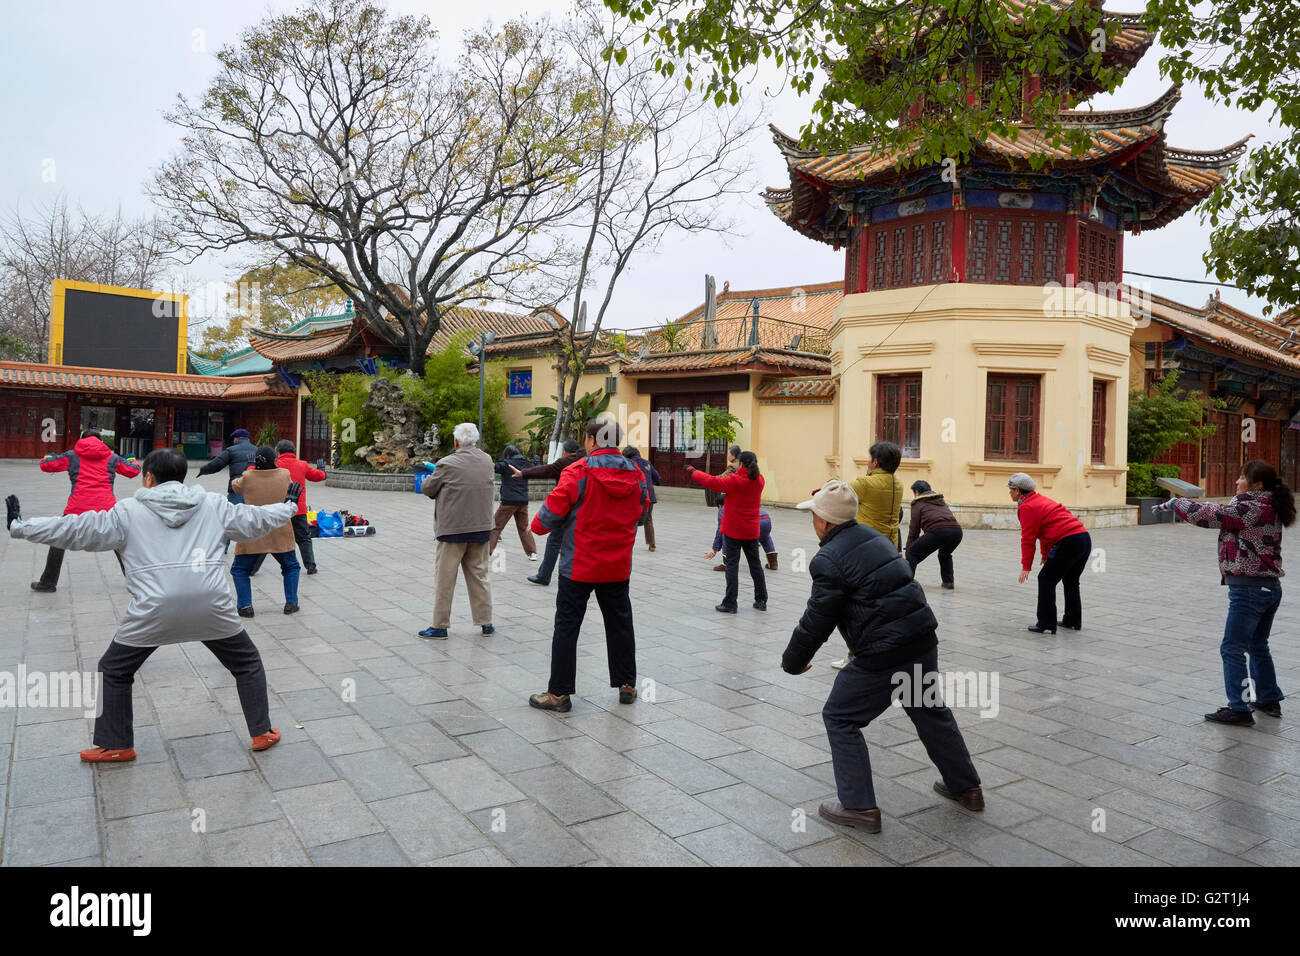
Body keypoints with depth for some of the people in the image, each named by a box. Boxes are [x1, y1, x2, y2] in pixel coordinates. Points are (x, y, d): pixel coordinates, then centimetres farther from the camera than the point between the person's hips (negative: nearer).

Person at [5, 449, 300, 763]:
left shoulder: (128, 511, 8)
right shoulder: (213, 505, 12)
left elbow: (74, 530, 10)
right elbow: (255, 520, 22)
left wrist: (19, 526, 23)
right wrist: (288, 506, 39)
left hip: (153, 610, -1)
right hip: (211, 606, 1)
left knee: (114, 671, 24)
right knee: (247, 663, 21)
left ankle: (115, 745, 30)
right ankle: (262, 732, 23)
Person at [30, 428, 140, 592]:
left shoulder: (72, 455, 9)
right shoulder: (111, 457, 12)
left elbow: (46, 465, 13)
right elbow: (133, 471, 17)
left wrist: (45, 458, 37)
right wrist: (134, 463, 41)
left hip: (78, 507, -1)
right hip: (106, 507, 1)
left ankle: (48, 583, 19)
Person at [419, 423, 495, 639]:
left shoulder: (447, 464, -13)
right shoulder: (487, 461, 2)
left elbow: (427, 488, -4)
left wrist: (434, 475, 16)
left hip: (453, 528, -5)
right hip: (481, 527, 5)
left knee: (445, 578, 4)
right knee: (479, 575, 14)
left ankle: (440, 626, 9)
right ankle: (486, 622, 18)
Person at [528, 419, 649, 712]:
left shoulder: (579, 471, -15)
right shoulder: (635, 474, 2)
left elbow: (554, 509, -14)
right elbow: (640, 513, 12)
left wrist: (538, 525, 7)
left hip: (579, 565, -5)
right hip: (618, 566, 5)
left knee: (567, 626, 5)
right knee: (620, 623, 17)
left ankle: (559, 693, 10)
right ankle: (627, 685, 27)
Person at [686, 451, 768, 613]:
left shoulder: (734, 481, -17)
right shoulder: (759, 481, -1)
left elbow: (711, 481, -12)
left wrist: (692, 471, -1)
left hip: (734, 531, -5)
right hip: (751, 531, 5)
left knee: (732, 565, -1)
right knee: (755, 564, 14)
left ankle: (730, 604, 0)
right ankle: (761, 601, 20)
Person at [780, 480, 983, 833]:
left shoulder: (828, 560, -16)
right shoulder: (874, 537, 10)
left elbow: (816, 622, -12)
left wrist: (792, 662, 4)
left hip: (883, 655, -8)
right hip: (923, 642, 9)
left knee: (839, 719, 8)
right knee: (930, 710, 27)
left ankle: (860, 806, 11)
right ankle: (966, 787, 42)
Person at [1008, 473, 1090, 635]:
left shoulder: (1026, 507, -5)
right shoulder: (1041, 500, 25)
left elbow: (1028, 539, -8)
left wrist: (1026, 567, -5)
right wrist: (1046, 557, 40)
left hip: (1068, 542, -10)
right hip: (1085, 537, 10)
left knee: (1046, 580, 0)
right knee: (1071, 581, 23)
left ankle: (1046, 625, 1)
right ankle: (1073, 621, 32)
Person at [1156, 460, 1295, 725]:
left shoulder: (1250, 509, -18)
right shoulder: (1270, 509, 11)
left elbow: (1208, 514, -17)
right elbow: (1225, 514, 16)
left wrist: (1175, 503, -4)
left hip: (1248, 589, -10)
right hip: (1271, 587, 10)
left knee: (1233, 649, -3)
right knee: (1258, 646, 22)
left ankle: (1239, 708, 0)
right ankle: (1269, 700, 32)